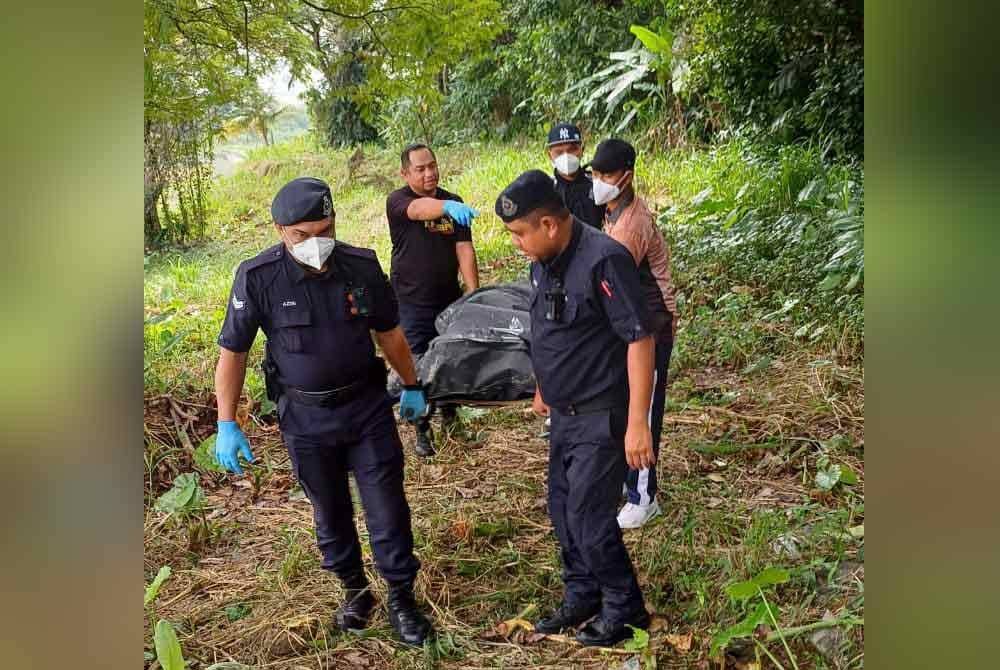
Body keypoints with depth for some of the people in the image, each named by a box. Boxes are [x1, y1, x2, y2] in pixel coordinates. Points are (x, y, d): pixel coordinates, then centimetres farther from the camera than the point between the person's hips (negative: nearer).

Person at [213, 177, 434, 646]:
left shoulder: (362, 265, -10)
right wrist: (226, 425, -9)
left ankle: (401, 598, 25)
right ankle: (354, 590, 37)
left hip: (368, 406, 1)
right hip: (305, 417, 0)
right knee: (330, 511, 15)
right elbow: (232, 352, -6)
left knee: (387, 507, 6)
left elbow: (388, 331, 5)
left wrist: (412, 387, 14)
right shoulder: (258, 278, -16)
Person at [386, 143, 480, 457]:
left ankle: (450, 416, 37)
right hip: (413, 302, -4)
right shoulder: (397, 201, -10)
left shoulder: (453, 202, 3)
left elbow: (464, 248, -5)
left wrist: (474, 293, -14)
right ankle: (422, 431, 16)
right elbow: (419, 209, -34)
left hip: (449, 299, 4)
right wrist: (448, 207, -56)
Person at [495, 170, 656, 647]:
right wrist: (544, 389, 25)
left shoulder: (603, 260, -23)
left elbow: (640, 340, -23)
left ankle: (625, 609, 23)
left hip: (602, 416, -8)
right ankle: (583, 596, 37)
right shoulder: (544, 262, 2)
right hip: (565, 412, 8)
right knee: (563, 510, 17)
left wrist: (637, 424, -24)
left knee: (589, 516, 0)